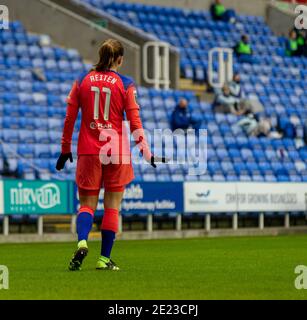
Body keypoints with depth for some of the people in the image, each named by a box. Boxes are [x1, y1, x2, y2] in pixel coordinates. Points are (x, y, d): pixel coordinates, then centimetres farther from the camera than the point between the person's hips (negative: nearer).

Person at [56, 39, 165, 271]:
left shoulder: (82, 81, 4)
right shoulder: (126, 84, -2)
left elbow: (70, 118, 5)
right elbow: (134, 121, -4)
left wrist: (65, 149, 13)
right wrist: (146, 151, 3)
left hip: (88, 150, 2)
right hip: (117, 152, -1)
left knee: (87, 204, 8)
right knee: (112, 207, 8)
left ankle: (82, 242, -21)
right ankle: (105, 258, 7)